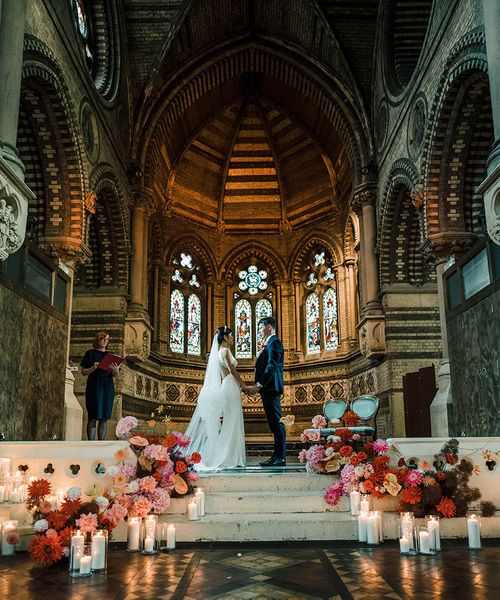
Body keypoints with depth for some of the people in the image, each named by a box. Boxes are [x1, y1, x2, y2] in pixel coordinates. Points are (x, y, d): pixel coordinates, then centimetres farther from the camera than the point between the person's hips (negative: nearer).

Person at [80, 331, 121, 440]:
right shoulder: (90, 353, 4)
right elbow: (83, 372, 1)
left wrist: (116, 371, -8)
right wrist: (93, 368, -18)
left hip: (108, 388, 4)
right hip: (94, 387, -4)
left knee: (104, 418, 3)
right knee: (93, 417, -6)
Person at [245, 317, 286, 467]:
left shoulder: (274, 343, -8)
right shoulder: (271, 343, 23)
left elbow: (271, 367, -19)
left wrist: (258, 385, -22)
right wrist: (258, 387, 13)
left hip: (271, 388, -10)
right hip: (268, 389, 10)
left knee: (276, 423, -8)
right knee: (274, 423, 10)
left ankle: (280, 457, -6)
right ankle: (277, 456, 13)